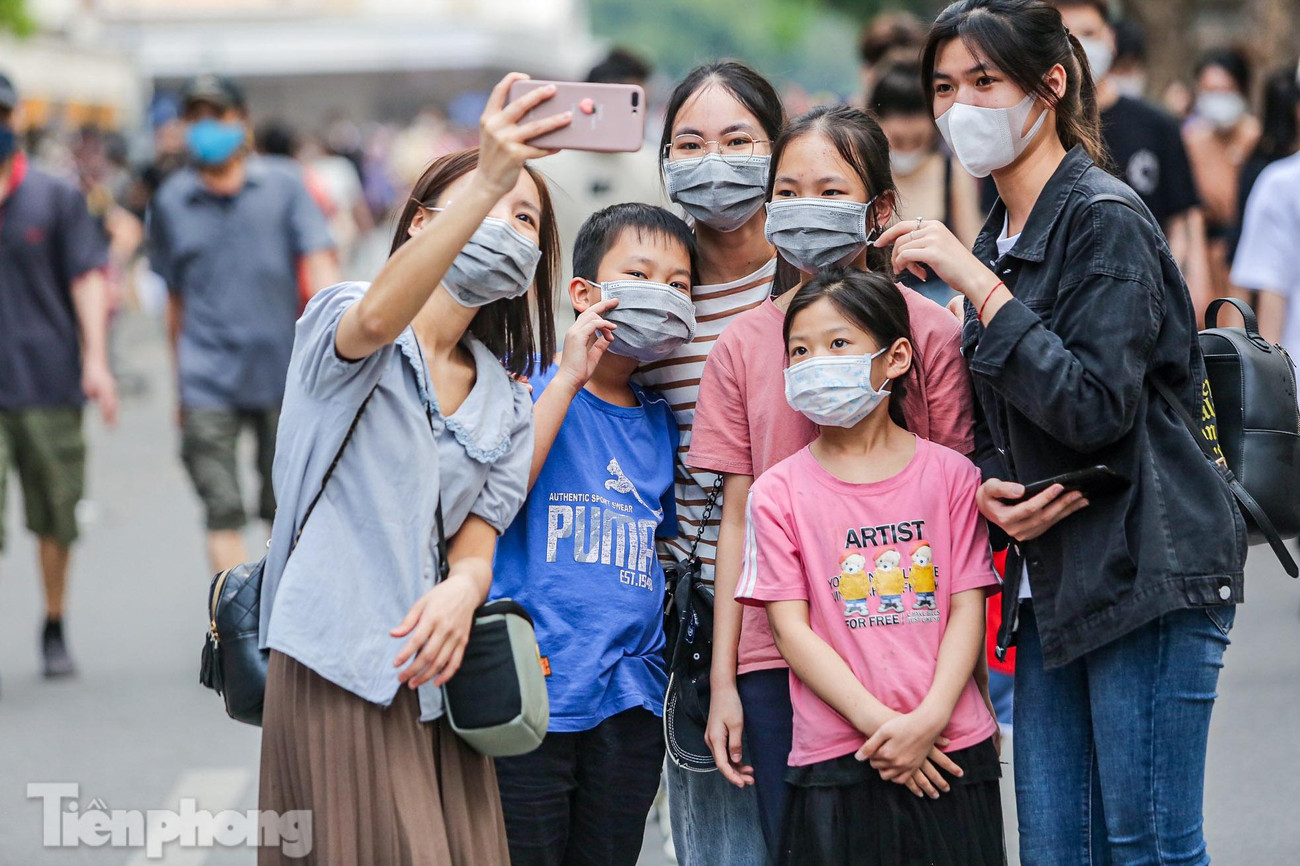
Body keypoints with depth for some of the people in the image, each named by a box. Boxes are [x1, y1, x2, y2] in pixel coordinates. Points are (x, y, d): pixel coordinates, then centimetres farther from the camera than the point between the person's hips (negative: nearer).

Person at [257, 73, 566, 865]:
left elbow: (481, 527, 10)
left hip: (438, 674, 6)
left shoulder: (507, 398, 18)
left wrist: (465, 585, -17)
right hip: (339, 664, -6)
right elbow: (375, 320, -27)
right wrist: (486, 182, -39)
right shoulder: (340, 320, -2)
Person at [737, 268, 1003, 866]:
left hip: (951, 748, 1)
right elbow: (792, 631, -3)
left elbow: (968, 610, 1)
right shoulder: (779, 493, 2)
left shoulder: (950, 475, 5)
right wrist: (881, 724, -12)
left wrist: (928, 719, -13)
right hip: (837, 760, -1)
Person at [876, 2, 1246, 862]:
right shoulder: (999, 240, 15)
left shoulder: (1105, 220, -10)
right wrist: (991, 489, -2)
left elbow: (1095, 407, -20)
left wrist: (977, 285, -20)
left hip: (1146, 573, -8)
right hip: (1055, 581, 8)